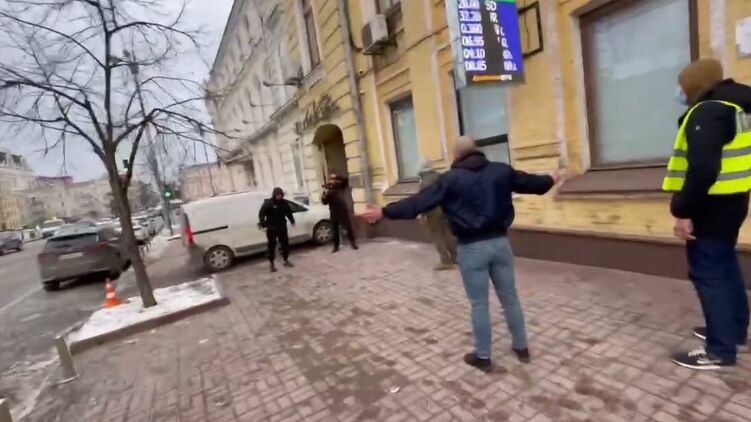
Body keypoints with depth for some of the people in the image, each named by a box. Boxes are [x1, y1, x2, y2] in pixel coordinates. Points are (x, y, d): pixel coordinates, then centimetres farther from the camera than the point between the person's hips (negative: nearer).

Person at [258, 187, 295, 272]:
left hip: (282, 227, 4)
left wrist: (292, 221, 2)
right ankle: (272, 264, 13)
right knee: (272, 246, 1)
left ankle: (286, 261, 29)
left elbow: (288, 212, 13)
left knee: (285, 244, 12)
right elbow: (261, 214, -15)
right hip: (271, 228, -4)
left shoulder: (284, 202, 2)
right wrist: (262, 224, -27)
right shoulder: (268, 203, -12)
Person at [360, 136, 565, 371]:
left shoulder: (450, 179, -7)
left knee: (479, 303, 7)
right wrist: (551, 180, 43)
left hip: (471, 247, -4)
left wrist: (384, 212, -9)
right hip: (500, 241, 5)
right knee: (510, 296, 19)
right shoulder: (502, 171, 6)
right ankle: (521, 347, 35)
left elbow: (418, 202, -12)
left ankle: (483, 357, 21)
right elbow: (530, 182, 21)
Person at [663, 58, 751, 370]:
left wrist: (682, 212, -23)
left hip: (712, 205, -10)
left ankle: (720, 350, 6)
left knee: (707, 272, -3)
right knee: (724, 266, 20)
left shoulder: (707, 111, -17)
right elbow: (721, 159, 18)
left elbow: (702, 169, -27)